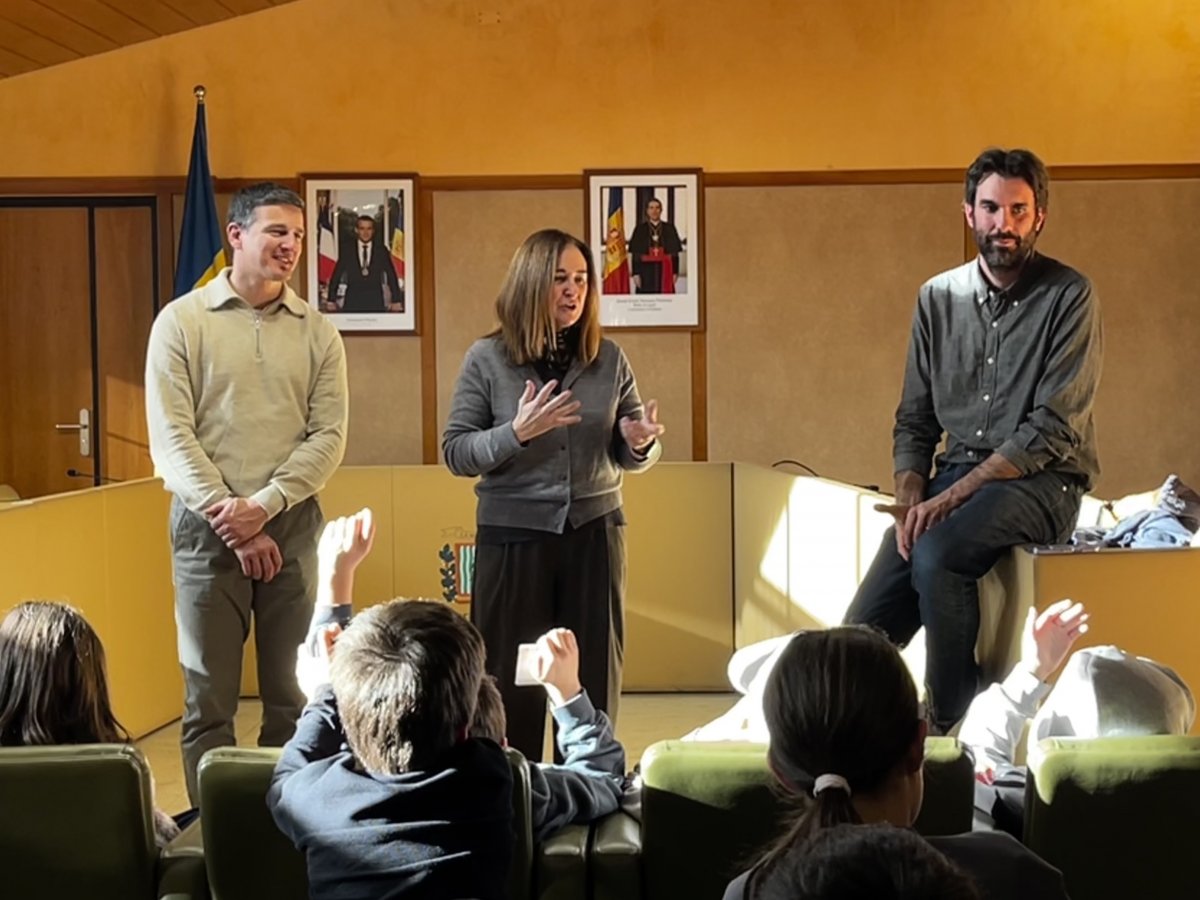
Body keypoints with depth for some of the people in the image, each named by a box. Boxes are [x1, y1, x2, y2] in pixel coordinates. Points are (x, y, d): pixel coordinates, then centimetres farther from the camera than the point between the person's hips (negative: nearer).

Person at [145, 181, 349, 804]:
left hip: (291, 525, 2)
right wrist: (229, 520, -11)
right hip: (207, 526, -2)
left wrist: (262, 506, -13)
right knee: (208, 695, 3)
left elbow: (328, 437, 0)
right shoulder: (181, 321, 0)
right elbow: (170, 437, -5)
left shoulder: (317, 332, 6)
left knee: (293, 693, 5)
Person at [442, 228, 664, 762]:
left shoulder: (608, 359, 4)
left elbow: (631, 457, 10)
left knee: (594, 678, 9)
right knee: (510, 680, 5)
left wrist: (641, 443, -14)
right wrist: (517, 432, -21)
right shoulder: (488, 358, -4)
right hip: (512, 536, -2)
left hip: (593, 534, 3)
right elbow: (454, 452, -6)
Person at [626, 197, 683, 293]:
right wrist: (635, 273, -6)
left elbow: (675, 252, 6)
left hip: (664, 272, 1)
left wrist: (675, 272, -1)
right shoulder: (640, 228, 3)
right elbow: (634, 253, 1)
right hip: (646, 272, -1)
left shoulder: (669, 228, 6)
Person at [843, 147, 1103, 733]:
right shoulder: (937, 297, 9)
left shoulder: (1069, 297, -6)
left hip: (1041, 481, -5)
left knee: (936, 554, -33)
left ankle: (949, 723, -17)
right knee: (864, 631, -14)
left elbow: (1052, 429, -14)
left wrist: (949, 498, -18)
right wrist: (909, 499, -7)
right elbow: (914, 419, 12)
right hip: (956, 476, 5)